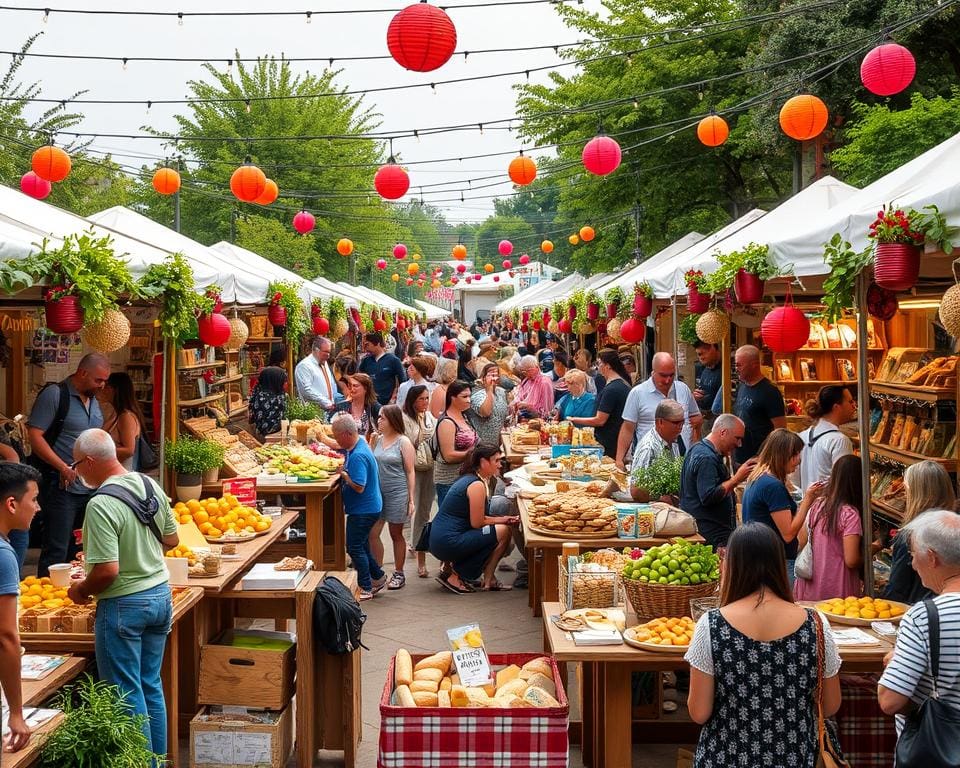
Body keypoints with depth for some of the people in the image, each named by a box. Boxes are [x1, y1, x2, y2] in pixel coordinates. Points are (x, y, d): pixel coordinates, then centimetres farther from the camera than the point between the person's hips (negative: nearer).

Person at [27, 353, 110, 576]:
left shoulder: (93, 400, 15)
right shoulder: (55, 394, -9)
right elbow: (34, 436, -15)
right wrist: (63, 468, -21)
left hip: (89, 488, 8)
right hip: (61, 488, -8)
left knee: (80, 552, 11)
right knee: (56, 552, -7)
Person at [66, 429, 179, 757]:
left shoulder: (101, 505, -22)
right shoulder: (151, 485, 1)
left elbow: (107, 571, -24)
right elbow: (171, 540, 12)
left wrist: (81, 591, -6)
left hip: (124, 605, -8)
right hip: (161, 594, 8)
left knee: (127, 694, 5)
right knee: (151, 686, 18)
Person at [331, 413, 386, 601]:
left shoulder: (358, 456, -26)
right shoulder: (360, 444, 5)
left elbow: (358, 487, -29)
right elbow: (341, 449, 25)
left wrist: (342, 474, -19)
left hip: (363, 510, -10)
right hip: (369, 507, 10)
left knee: (355, 548, 0)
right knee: (361, 546, 20)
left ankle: (366, 589, 8)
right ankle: (378, 577, 31)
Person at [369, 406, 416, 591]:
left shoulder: (403, 442, -6)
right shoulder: (378, 440, 8)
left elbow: (410, 472, -5)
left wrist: (411, 499, -8)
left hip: (397, 493, -5)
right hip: (377, 492, 5)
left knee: (396, 534, 7)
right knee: (372, 534, -2)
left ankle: (399, 574, 20)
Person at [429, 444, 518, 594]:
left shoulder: (467, 478, 15)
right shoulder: (477, 485, -14)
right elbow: (476, 523, -13)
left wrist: (501, 519, 9)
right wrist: (501, 520, 3)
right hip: (448, 543, -10)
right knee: (505, 531, -7)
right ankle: (487, 580, 3)